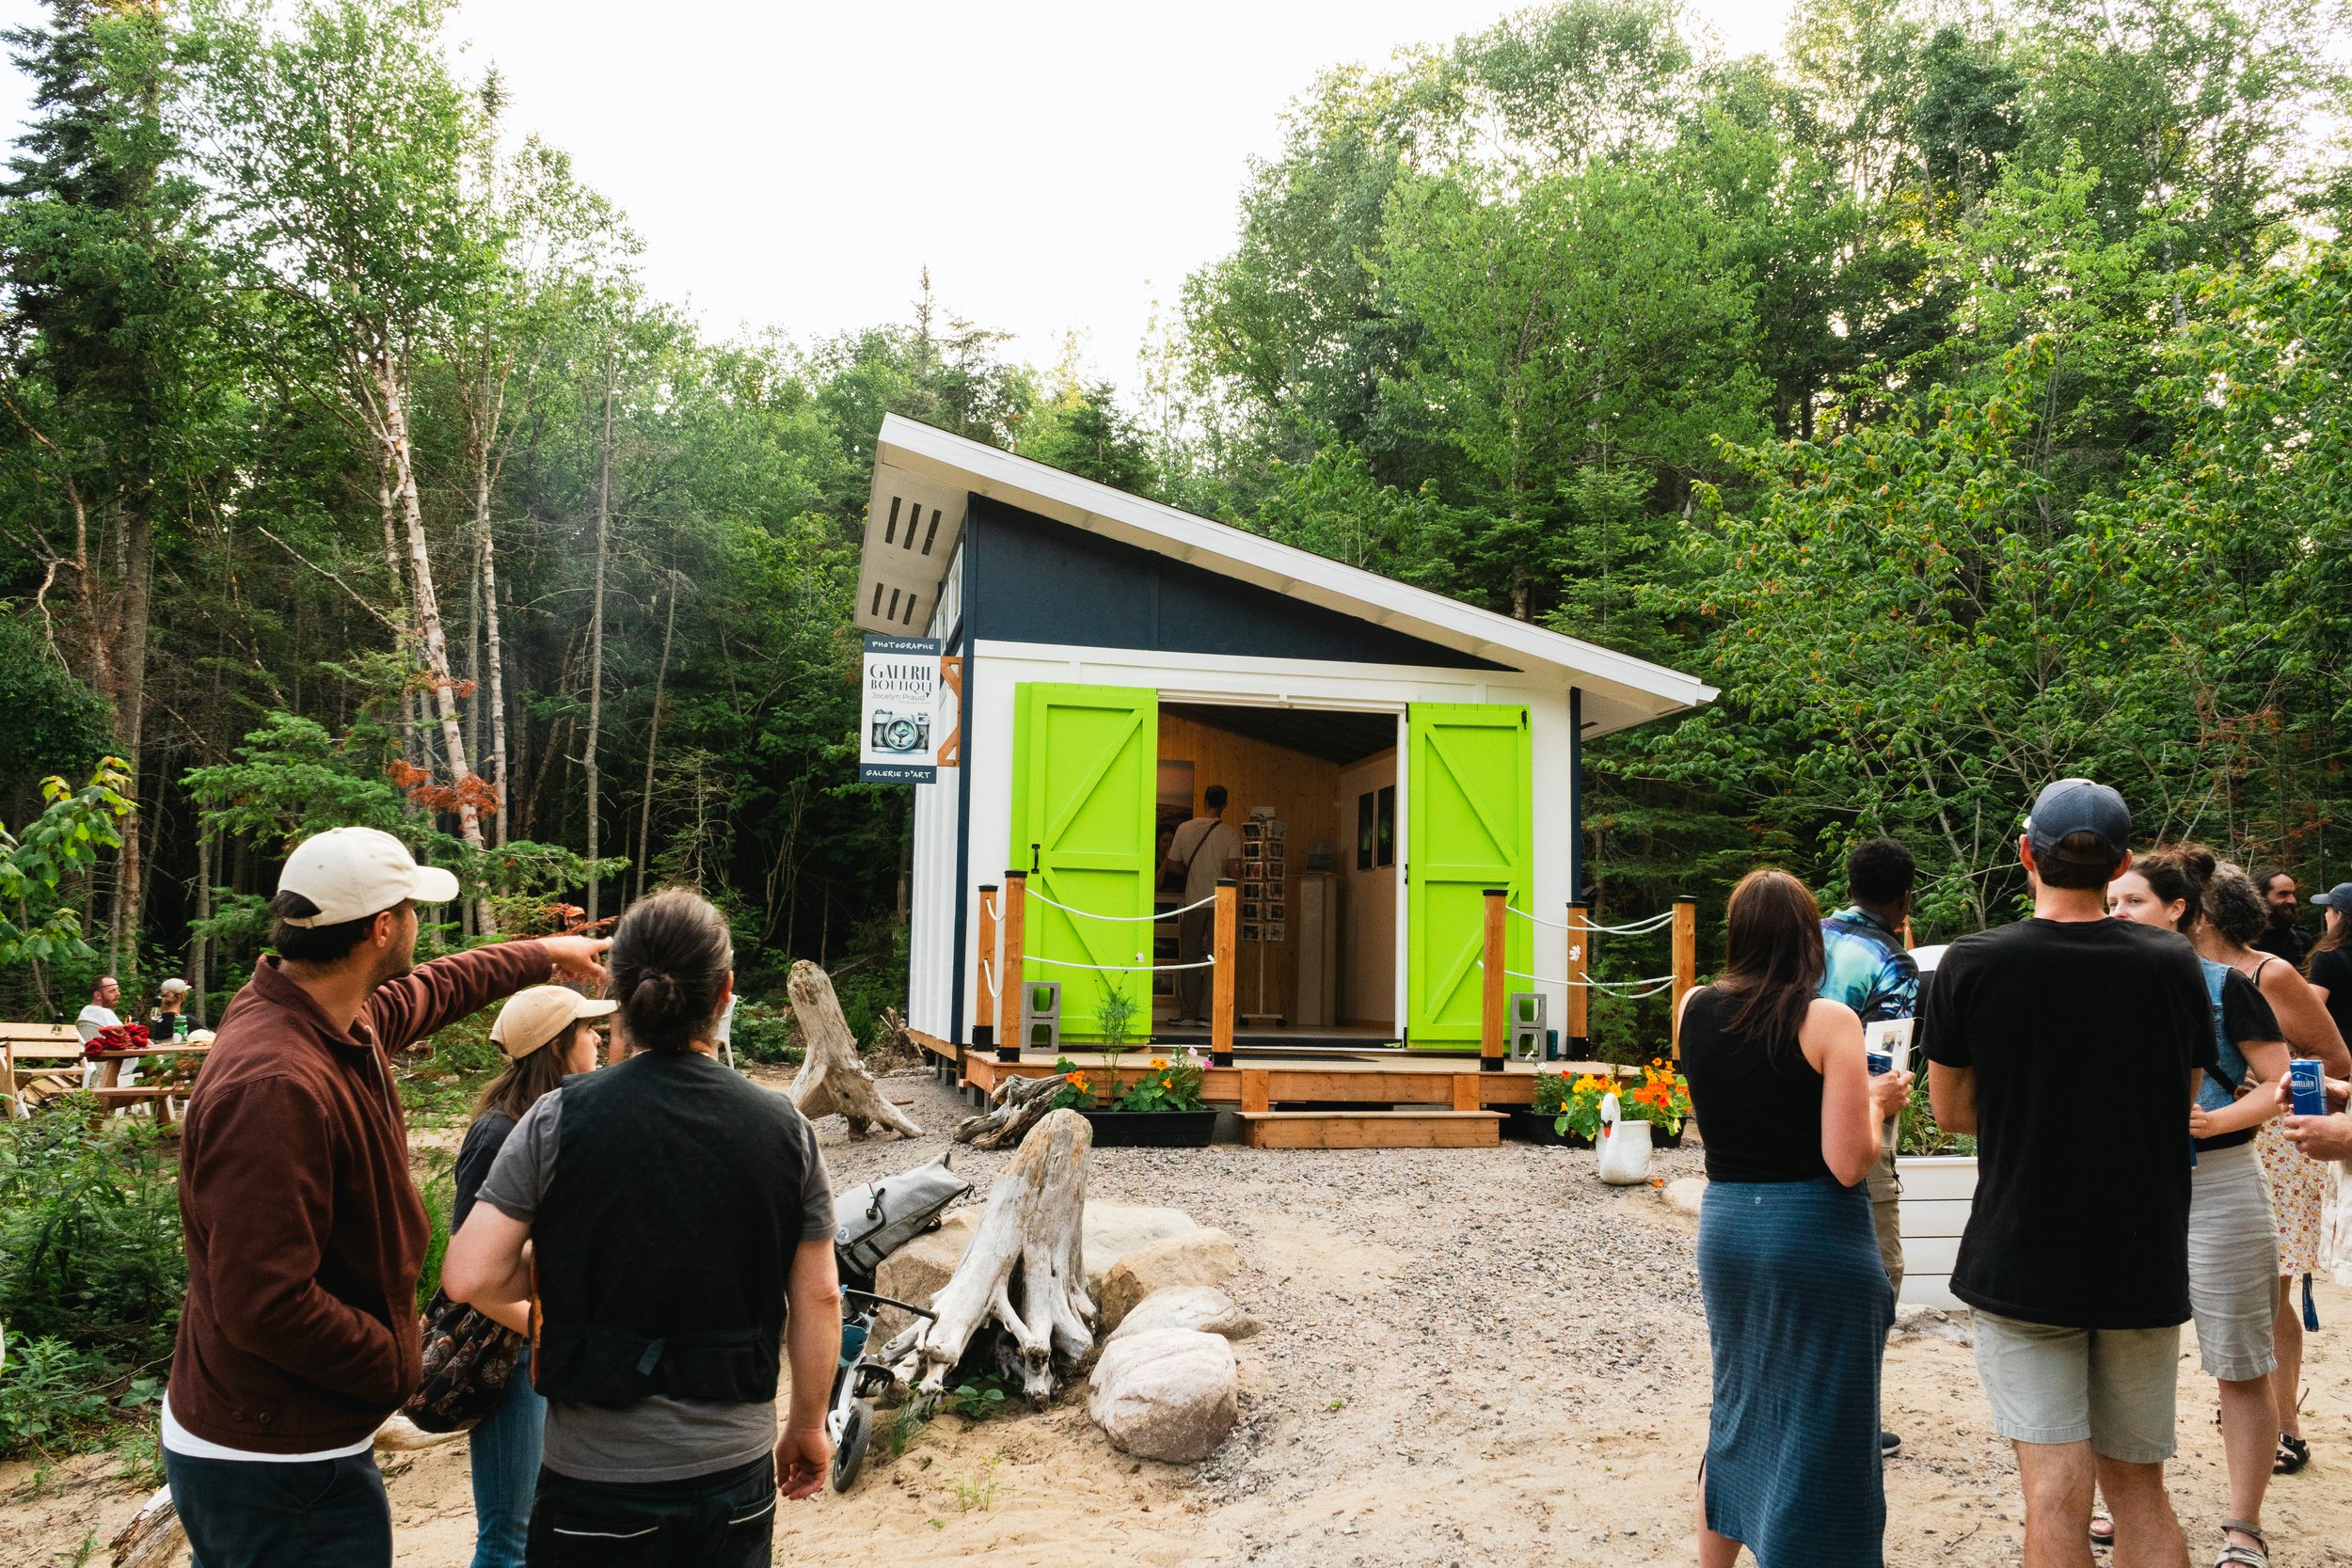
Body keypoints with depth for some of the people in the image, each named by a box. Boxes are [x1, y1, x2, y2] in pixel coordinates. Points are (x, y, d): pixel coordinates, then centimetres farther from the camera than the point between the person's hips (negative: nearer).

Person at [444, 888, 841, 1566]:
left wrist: (543, 1282, 8)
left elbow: (468, 1277, -13)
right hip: (736, 1472, 2)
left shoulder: (560, 1118, -11)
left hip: (594, 1479, -2)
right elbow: (817, 1297, -1)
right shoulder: (785, 1129, -6)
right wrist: (809, 1425, 12)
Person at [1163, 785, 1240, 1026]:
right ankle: (1207, 1013, 1)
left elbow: (1173, 866, 3)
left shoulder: (1185, 829, 0)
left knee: (1190, 957, 7)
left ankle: (1189, 1013, 6)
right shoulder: (1230, 835, -5)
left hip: (1194, 901, 1)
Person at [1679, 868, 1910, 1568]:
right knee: (1818, 1431, 8)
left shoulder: (1694, 1009, 0)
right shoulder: (1829, 1021, -13)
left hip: (1725, 1224, 5)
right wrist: (1877, 1103, 1)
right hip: (1815, 1235, -5)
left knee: (1738, 1405, 23)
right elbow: (1849, 1164, -16)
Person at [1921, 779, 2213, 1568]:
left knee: (2056, 1496, 0)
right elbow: (2181, 1103, 11)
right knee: (2139, 1489, 16)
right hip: (2145, 1266, 3)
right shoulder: (2175, 964, -2)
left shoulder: (1972, 963, -10)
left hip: (2020, 1260, -3)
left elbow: (1950, 1111, 0)